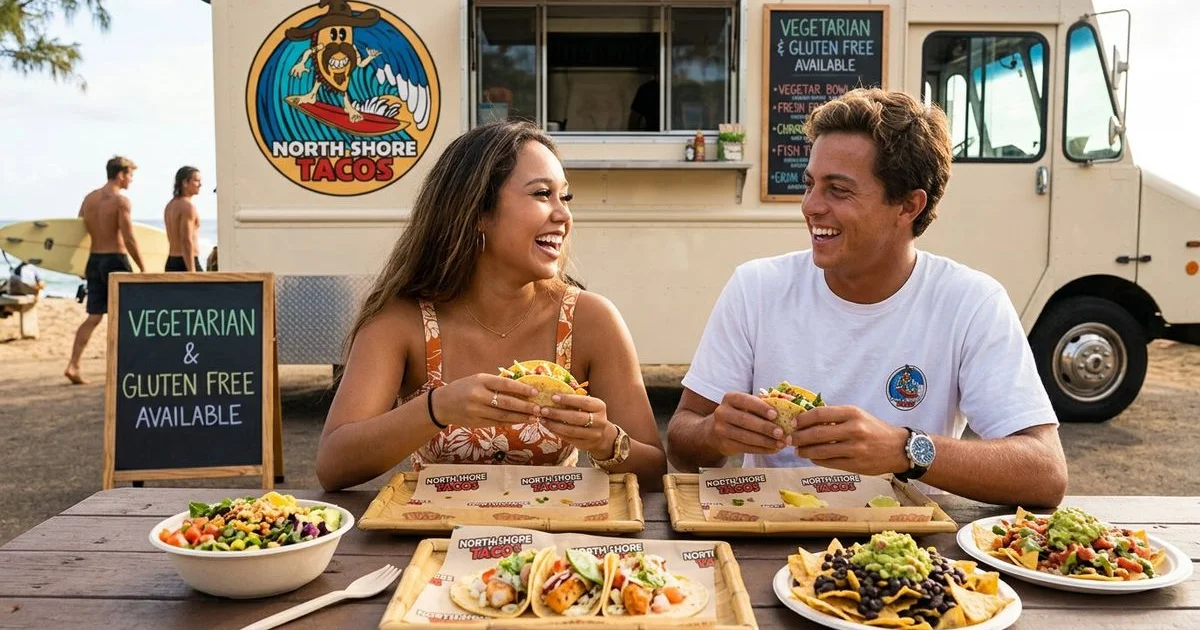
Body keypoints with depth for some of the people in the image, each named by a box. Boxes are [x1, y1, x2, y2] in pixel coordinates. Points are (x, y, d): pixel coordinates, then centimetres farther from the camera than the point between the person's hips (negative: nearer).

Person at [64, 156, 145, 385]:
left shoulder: (89, 198, 11)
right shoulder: (121, 201, -12)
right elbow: (129, 239, -17)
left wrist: (84, 267, 22)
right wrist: (143, 269, -11)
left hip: (94, 260, 7)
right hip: (116, 260, -7)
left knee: (94, 316, 8)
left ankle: (73, 365, -1)